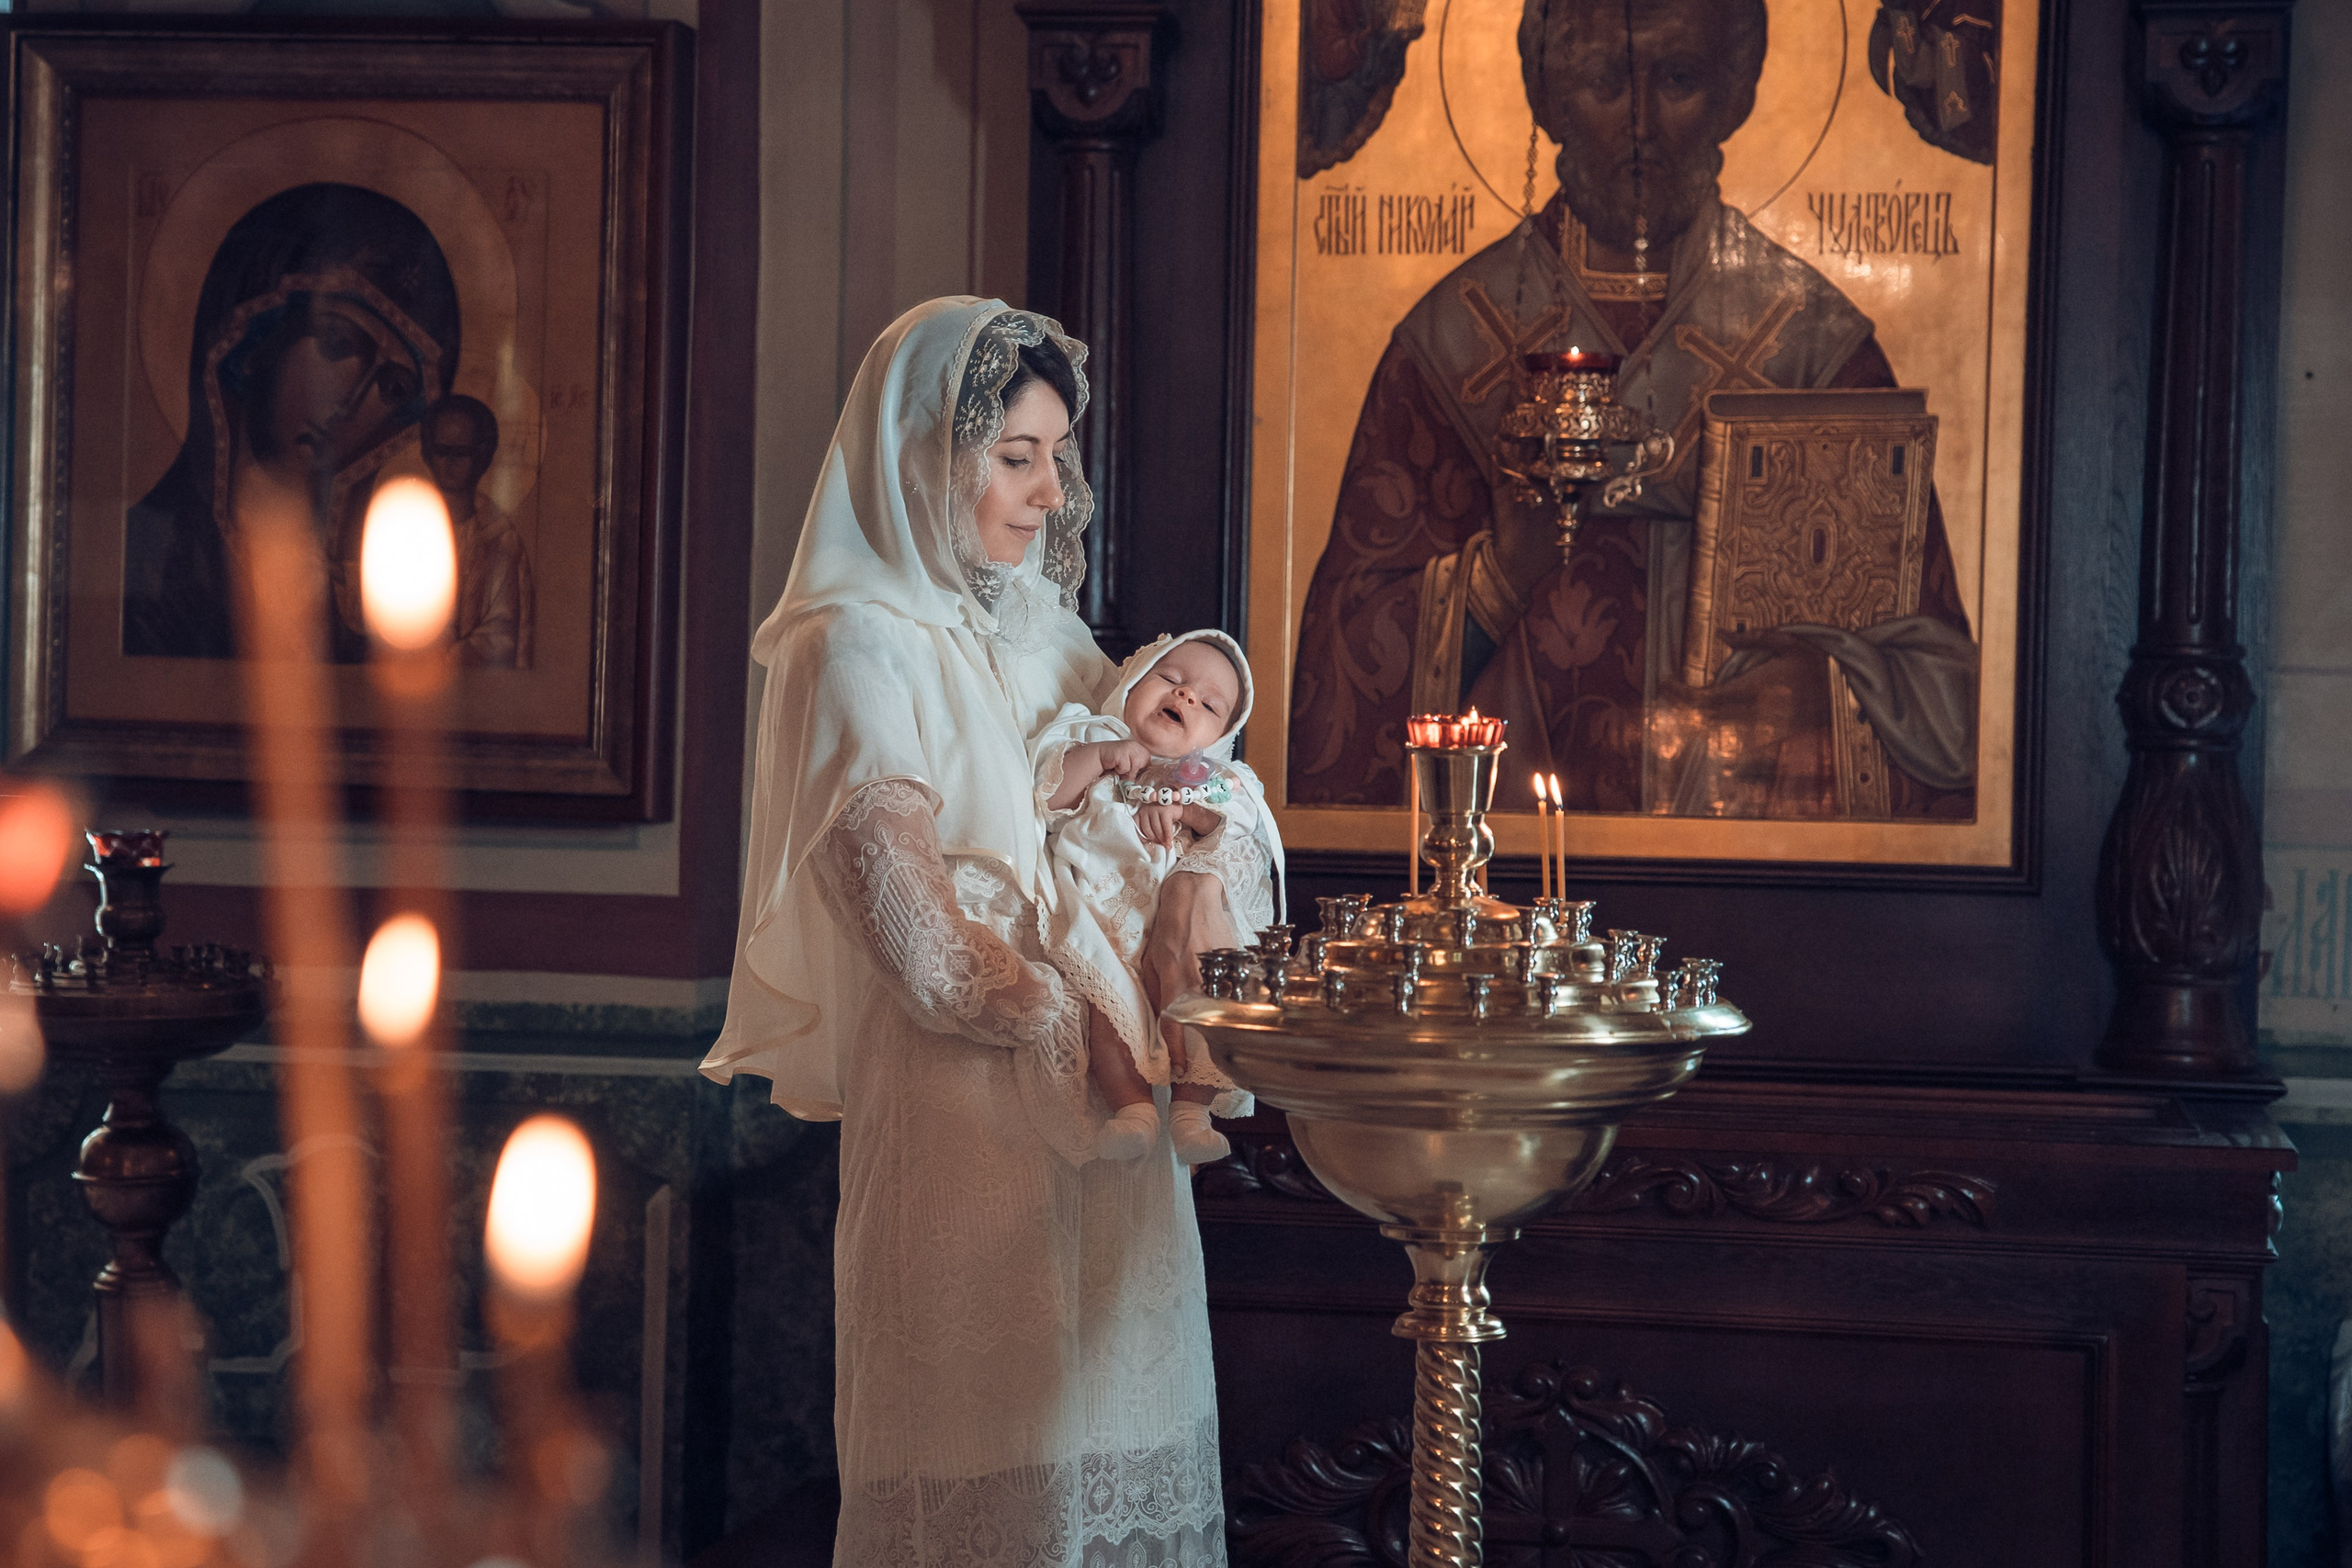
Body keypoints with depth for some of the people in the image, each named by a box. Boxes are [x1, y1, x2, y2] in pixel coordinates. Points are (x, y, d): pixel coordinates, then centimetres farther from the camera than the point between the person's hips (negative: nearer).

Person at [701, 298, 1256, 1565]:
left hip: (1103, 1113, 7)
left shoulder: (1049, 632, 15)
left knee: (1121, 1435, 8)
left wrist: (1197, 880, -7)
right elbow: (922, 938, -13)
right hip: (962, 1113, -7)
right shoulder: (854, 647, -8)